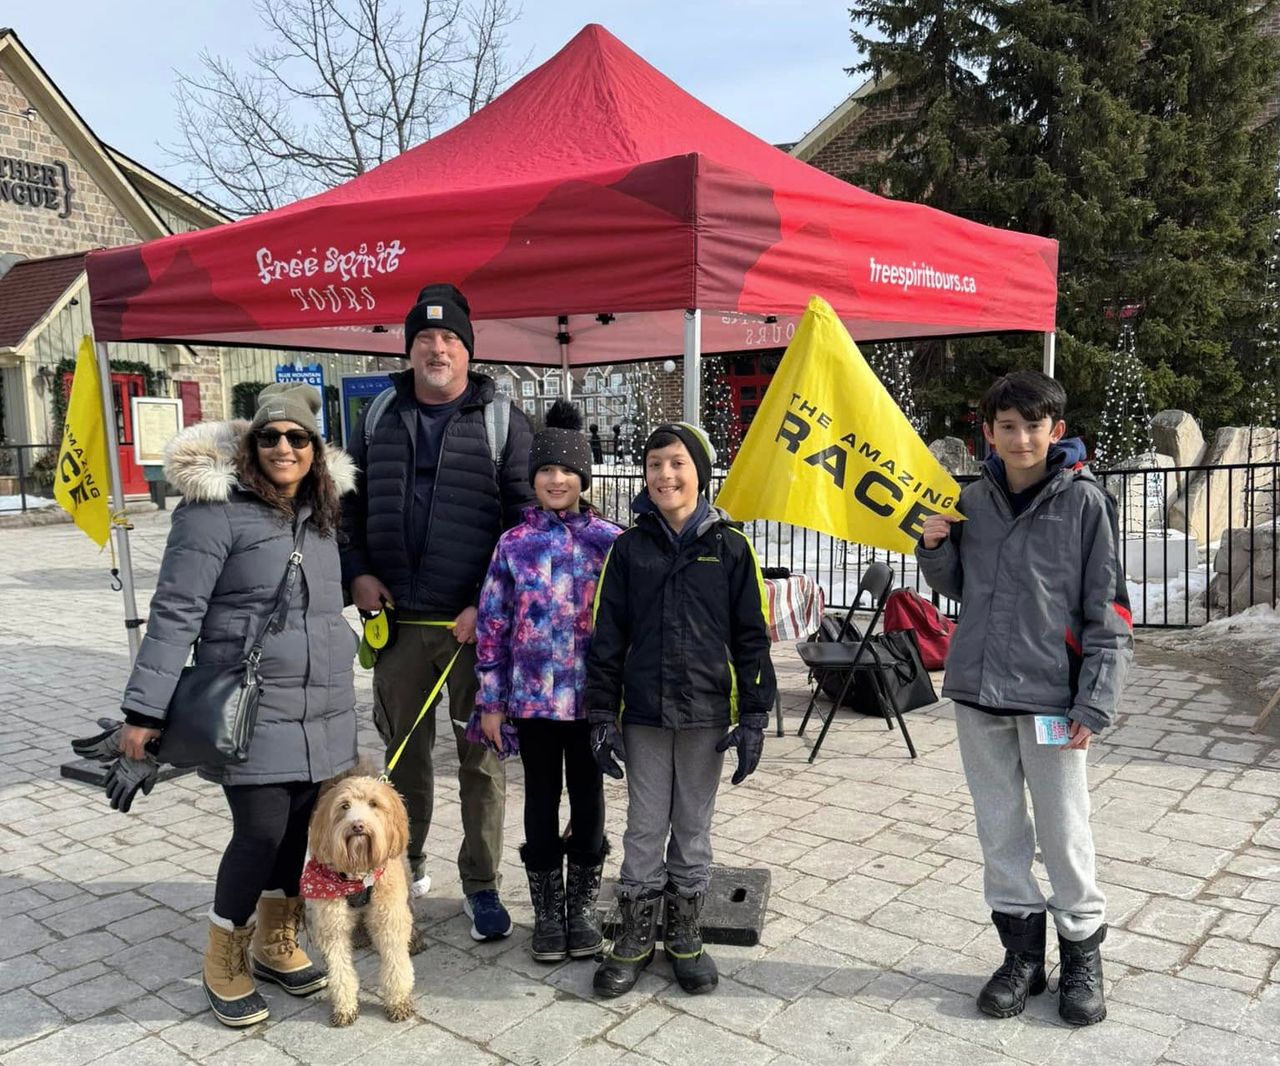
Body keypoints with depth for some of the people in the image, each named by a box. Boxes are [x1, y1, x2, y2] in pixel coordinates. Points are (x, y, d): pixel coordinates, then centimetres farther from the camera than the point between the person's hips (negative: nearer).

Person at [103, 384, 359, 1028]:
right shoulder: (217, 510, -12)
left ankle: (276, 942, 33)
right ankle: (223, 963, 20)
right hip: (250, 709, -6)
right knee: (261, 831, -4)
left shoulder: (322, 510, 9)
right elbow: (176, 612, -14)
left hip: (324, 709, 6)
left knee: (300, 826, 11)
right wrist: (145, 710, -15)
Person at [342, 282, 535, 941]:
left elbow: (526, 520, -5)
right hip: (398, 618, 4)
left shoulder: (502, 420, -2)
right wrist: (356, 572, 2)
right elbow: (349, 504, 17)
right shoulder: (380, 417, 10)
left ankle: (481, 884, 20)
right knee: (403, 748, 16)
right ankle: (405, 864, 34)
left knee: (481, 757, 5)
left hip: (476, 622, -3)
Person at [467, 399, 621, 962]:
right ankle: (547, 911, 27)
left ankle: (582, 908, 28)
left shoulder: (609, 542, -2)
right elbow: (492, 626, 1)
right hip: (532, 697, 0)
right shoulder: (514, 545, -1)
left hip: (592, 697, 0)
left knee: (588, 799, 11)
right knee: (541, 803, 11)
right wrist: (491, 700, 0)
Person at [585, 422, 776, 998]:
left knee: (693, 828, 13)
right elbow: (607, 635, 2)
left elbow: (752, 637, 0)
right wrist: (602, 715, -1)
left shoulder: (730, 546, -2)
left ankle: (685, 936, 29)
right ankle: (635, 936, 26)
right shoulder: (630, 547, 1)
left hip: (707, 713, -1)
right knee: (644, 830, 10)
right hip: (643, 714, 1)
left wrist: (754, 717, -4)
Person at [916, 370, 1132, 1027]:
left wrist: (1095, 703, -12)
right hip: (977, 689, 4)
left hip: (1050, 694, -4)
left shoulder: (1084, 501, -6)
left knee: (1064, 831, 6)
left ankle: (1082, 954, 27)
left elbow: (1108, 611, -6)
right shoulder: (973, 500, 5)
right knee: (999, 829, 13)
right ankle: (1022, 950, 28)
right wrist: (934, 548, -4)